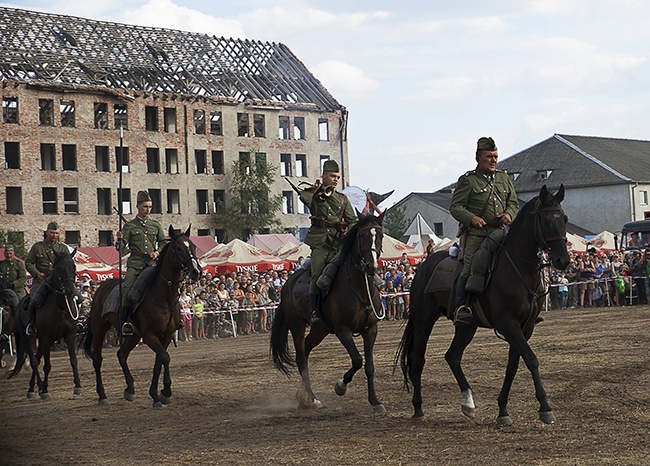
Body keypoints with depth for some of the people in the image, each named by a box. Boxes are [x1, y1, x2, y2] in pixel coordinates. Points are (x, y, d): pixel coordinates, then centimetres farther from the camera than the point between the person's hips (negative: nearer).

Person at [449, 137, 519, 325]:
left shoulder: (504, 178, 19)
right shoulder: (468, 180, 2)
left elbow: (514, 203, 22)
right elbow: (455, 206, -1)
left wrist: (509, 214, -1)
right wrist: (471, 218, -19)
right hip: (476, 234, -5)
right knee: (470, 267, -17)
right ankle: (461, 307, -13)